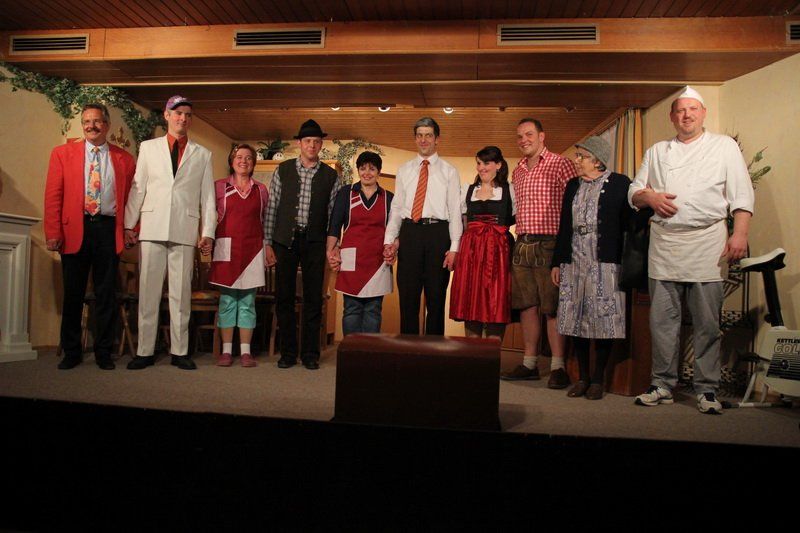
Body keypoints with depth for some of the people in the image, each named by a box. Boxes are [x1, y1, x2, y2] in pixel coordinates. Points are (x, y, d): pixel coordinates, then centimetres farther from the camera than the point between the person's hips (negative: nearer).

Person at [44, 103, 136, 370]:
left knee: (106, 294, 5)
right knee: (73, 293, 8)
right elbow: (53, 196, 2)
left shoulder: (124, 159, 8)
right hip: (75, 230, 0)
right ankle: (71, 352, 20)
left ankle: (103, 353, 15)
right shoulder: (62, 153, 7)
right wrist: (53, 233, -6)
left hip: (109, 230, 0)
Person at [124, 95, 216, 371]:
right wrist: (129, 224, 3)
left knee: (181, 293, 2)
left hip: (185, 231, 0)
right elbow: (137, 188, 10)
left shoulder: (202, 155, 12)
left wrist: (208, 232, 1)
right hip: (152, 229, 0)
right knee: (148, 291, 1)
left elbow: (207, 196, 8)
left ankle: (180, 351, 9)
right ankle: (145, 351, 9)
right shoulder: (148, 148, 13)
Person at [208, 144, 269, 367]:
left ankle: (245, 351, 6)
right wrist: (209, 240, 1)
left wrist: (267, 247, 7)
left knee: (248, 302, 2)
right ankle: (226, 351, 6)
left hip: (253, 250, 1)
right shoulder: (219, 186, 7)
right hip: (227, 248, -1)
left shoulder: (261, 189, 12)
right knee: (227, 300, 0)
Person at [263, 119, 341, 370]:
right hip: (285, 239, 1)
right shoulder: (283, 171, 6)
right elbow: (271, 208, 5)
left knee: (313, 298, 2)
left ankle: (310, 353, 13)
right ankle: (288, 352, 15)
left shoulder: (330, 176, 6)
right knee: (284, 297, 4)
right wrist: (268, 243, 0)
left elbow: (334, 213, 5)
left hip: (315, 242, 0)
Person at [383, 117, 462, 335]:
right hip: (409, 233, 2)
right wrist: (389, 240, 0)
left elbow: (455, 210, 1)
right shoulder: (404, 170, 15)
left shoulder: (449, 171, 7)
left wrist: (454, 247, -7)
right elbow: (396, 207, 11)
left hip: (438, 233, -2)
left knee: (436, 300, 5)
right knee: (408, 299, 5)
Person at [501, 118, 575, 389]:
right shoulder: (518, 171, 18)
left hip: (549, 244, -7)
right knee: (527, 305, 8)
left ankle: (558, 367, 2)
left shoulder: (560, 164, -3)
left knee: (552, 306, -5)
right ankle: (529, 364, 16)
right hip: (522, 244, 7)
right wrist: (520, 236, 15)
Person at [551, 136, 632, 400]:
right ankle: (582, 377, 17)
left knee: (603, 320, 0)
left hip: (605, 264, -5)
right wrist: (557, 262, 12)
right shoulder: (573, 186, 15)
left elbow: (629, 223, -4)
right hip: (574, 262, 5)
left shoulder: (620, 183, 0)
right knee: (576, 319, 6)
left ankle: (598, 379, 12)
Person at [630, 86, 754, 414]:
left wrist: (740, 233, -8)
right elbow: (633, 192, 16)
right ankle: (662, 385, 15)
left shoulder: (724, 146, 10)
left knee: (707, 322, 0)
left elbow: (741, 194, 3)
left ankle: (707, 389, 12)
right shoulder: (657, 151, 17)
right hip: (663, 243, 2)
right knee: (662, 319, 4)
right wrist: (649, 197, -6)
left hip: (707, 243, -2)